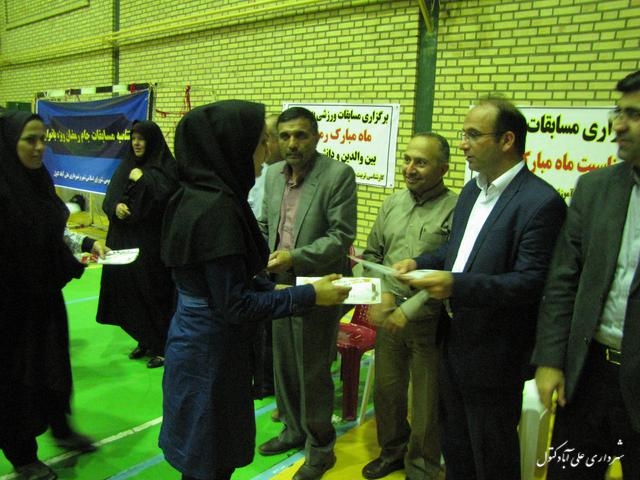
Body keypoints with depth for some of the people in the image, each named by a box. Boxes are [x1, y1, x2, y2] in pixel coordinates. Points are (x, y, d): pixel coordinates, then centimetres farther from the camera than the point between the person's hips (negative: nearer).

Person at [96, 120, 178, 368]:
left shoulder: (166, 167, -6)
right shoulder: (126, 166, 14)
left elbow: (165, 198, -20)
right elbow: (110, 196, 11)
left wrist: (142, 179, -14)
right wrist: (116, 206, -10)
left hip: (152, 241, -6)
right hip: (125, 239, 7)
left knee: (153, 292, -4)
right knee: (128, 289, 9)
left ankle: (162, 346, 8)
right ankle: (144, 341, 24)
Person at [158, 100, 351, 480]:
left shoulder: (203, 196, 3)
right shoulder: (215, 208, -26)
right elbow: (236, 304, -24)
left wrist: (273, 286, 6)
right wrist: (310, 295, -17)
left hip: (206, 343, 9)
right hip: (211, 352, -9)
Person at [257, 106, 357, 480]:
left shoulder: (339, 174, -13)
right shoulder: (273, 174, 6)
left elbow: (342, 236, -17)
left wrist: (295, 257, -23)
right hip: (280, 284, 6)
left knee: (313, 371, 5)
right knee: (284, 364, 18)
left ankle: (321, 447, 25)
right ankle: (294, 429, 40)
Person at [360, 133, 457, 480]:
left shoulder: (456, 209, -12)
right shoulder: (391, 204, 7)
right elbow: (371, 254, 13)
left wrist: (409, 310, -16)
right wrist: (379, 294, -3)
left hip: (430, 319, -5)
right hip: (388, 314, 5)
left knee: (427, 400, 9)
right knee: (386, 389, 17)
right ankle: (392, 451, 41)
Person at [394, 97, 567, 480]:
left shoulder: (541, 202, -20)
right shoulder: (472, 190, 7)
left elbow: (532, 282, -24)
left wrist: (457, 286, -33)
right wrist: (421, 262, -1)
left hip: (495, 355, -8)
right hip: (455, 343, 8)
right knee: (455, 447, 24)